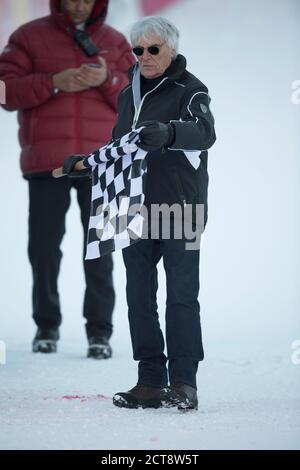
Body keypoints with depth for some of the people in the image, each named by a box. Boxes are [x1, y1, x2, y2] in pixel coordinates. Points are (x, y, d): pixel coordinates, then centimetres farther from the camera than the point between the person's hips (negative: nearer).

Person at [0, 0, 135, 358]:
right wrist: (54, 83, -14)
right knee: (43, 247, 3)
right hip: (46, 163, 0)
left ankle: (99, 331, 2)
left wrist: (108, 80, -11)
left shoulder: (115, 42, 12)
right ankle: (47, 325, 17)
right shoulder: (30, 37, 7)